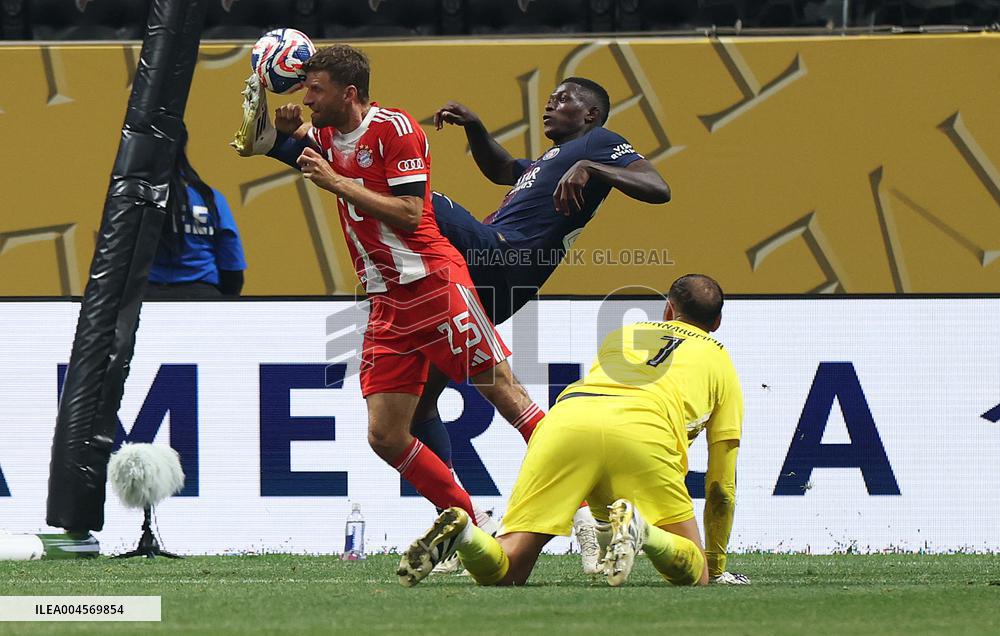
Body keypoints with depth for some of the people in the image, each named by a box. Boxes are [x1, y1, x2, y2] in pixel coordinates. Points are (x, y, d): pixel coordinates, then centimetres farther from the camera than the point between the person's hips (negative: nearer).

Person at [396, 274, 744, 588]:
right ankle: (638, 529, -27)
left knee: (503, 572, 2)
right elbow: (722, 482, 31)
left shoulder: (619, 336, 40)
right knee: (692, 575, 4)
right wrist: (716, 560, 42)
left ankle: (461, 533, -31)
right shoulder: (719, 359, 32)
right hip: (643, 432, -3)